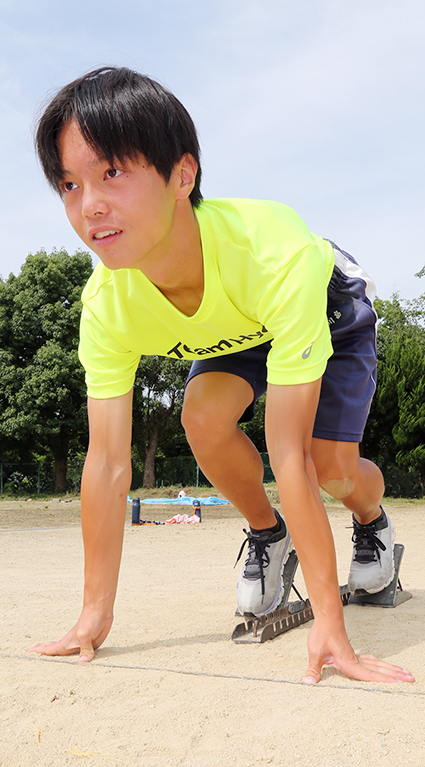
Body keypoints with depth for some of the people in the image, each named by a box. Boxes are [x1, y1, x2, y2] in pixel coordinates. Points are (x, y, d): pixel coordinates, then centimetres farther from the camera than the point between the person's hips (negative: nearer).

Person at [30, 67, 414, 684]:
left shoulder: (275, 254, -46)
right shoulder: (106, 305, -32)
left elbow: (289, 454, -46)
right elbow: (108, 462, -27)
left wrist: (328, 621, -41)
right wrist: (96, 611, -22)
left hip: (329, 312, -3)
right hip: (232, 334, 3)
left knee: (333, 468, -18)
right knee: (204, 419, -25)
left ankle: (373, 520, 20)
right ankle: (268, 533, 5)